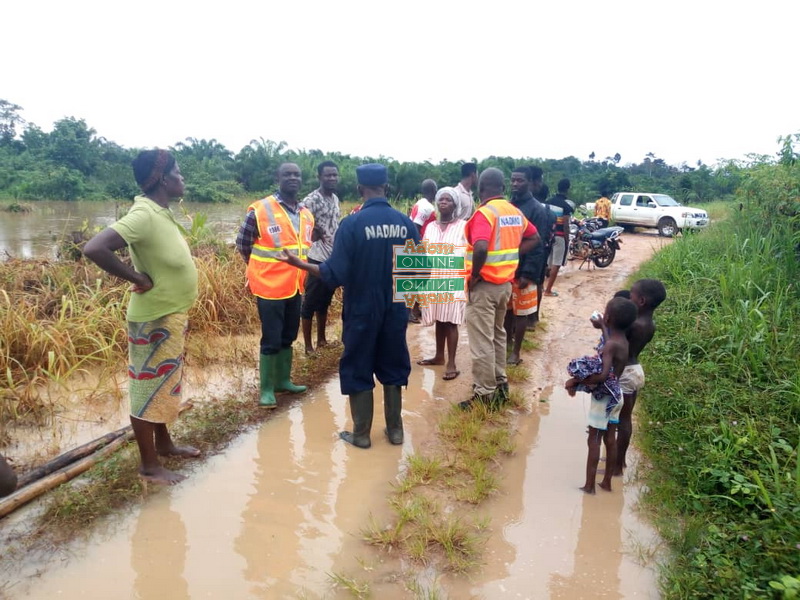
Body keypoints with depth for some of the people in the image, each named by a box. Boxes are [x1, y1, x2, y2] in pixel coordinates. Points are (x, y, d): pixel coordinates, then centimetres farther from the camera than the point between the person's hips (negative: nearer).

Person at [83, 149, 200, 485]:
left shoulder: (161, 213, 6)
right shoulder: (144, 215, -23)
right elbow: (94, 249, -33)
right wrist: (137, 278, -23)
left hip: (171, 316, 9)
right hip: (154, 321, -9)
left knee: (164, 384, 21)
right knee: (149, 388, 3)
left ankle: (164, 444, 38)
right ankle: (150, 466, 17)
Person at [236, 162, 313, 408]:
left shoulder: (306, 215, 7)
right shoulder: (260, 210, -12)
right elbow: (242, 244, -2)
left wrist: (299, 274, 12)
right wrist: (264, 268, 5)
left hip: (295, 286, 6)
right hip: (270, 286, -6)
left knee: (288, 337, 17)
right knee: (271, 340, 1)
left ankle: (283, 380, 33)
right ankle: (266, 388, 15)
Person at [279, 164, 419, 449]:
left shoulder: (352, 223, -16)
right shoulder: (406, 222, -4)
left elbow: (335, 274, -17)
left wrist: (301, 264, -4)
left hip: (362, 310, -3)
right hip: (396, 310, 4)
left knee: (358, 370, 11)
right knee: (392, 368, 17)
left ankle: (361, 434, 20)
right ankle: (395, 429, 27)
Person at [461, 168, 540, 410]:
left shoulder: (484, 213, -18)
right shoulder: (515, 212, 6)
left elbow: (481, 248, -32)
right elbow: (533, 238, 19)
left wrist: (474, 275, -18)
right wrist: (510, 255, 13)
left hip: (484, 284, -8)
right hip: (505, 282, 8)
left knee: (482, 342, 0)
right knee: (497, 335, 21)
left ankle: (485, 395, 8)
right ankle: (500, 384, 31)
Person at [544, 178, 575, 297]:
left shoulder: (549, 202, 4)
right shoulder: (566, 205, -14)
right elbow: (566, 226, -16)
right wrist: (567, 240, -8)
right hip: (560, 236, -6)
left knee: (546, 263, 18)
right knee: (556, 264, 1)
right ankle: (548, 290, 3)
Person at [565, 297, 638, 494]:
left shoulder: (610, 345, -26)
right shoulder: (622, 340, 0)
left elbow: (603, 376, -35)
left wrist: (576, 380, -29)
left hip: (605, 396, -9)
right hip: (616, 395, 9)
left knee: (594, 439, 2)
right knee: (610, 438, 16)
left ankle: (589, 485, 10)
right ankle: (607, 482, 27)